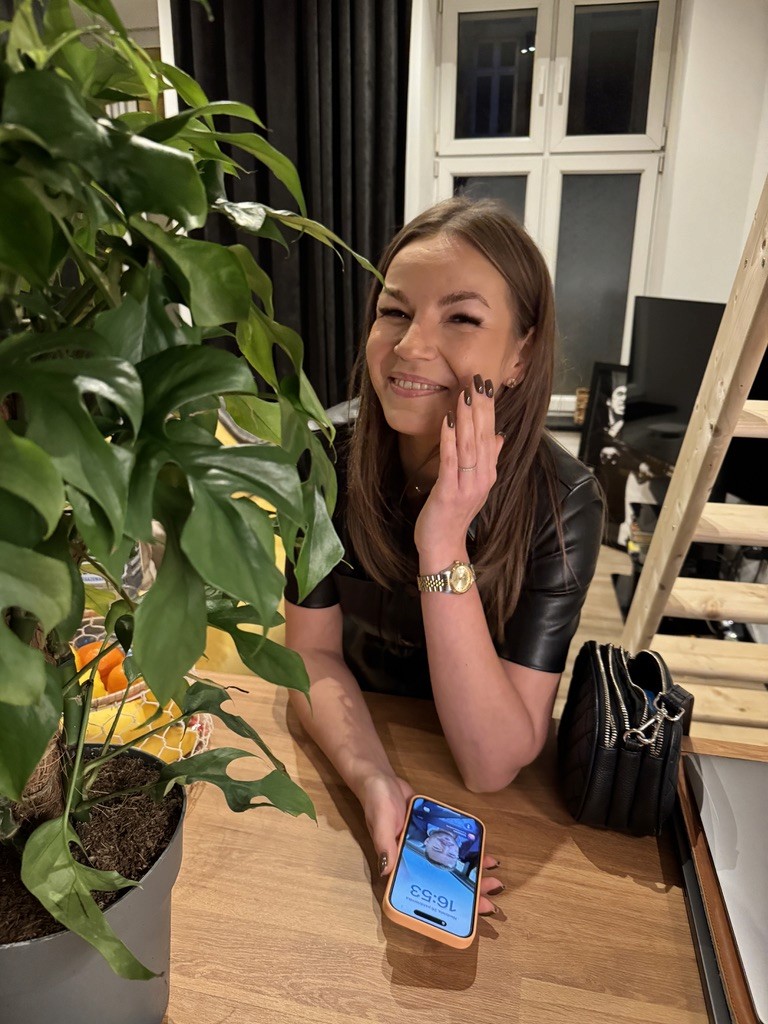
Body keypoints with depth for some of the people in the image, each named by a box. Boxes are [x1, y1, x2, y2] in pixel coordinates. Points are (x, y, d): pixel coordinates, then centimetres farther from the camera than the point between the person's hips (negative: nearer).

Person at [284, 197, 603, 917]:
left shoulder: (562, 503, -26)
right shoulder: (332, 457, -18)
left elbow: (491, 766, -26)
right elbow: (313, 651, -10)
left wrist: (443, 546, -36)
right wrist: (374, 780, -29)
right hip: (349, 743, 1)